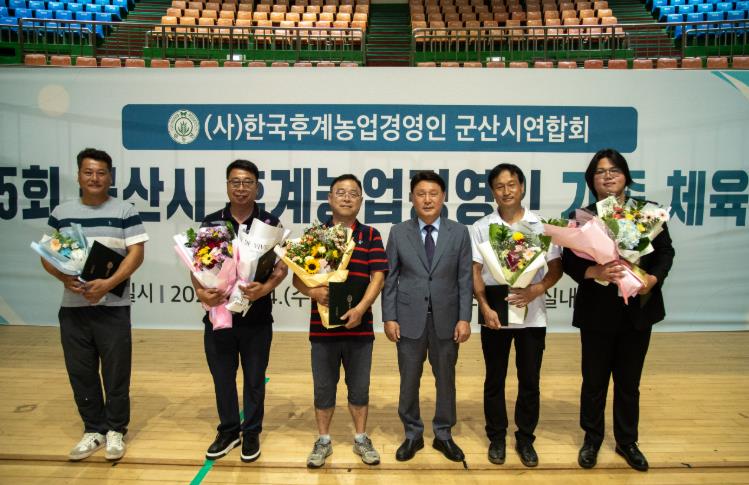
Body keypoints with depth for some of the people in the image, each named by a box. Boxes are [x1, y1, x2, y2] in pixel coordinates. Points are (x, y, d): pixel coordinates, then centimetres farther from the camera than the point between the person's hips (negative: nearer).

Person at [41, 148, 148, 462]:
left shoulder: (125, 212, -1)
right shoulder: (61, 213, 9)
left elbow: (136, 254, -6)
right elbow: (47, 254, 9)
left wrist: (108, 283, -19)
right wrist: (65, 278, -12)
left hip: (113, 306, -3)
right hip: (72, 307, 3)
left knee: (116, 371, 3)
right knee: (80, 371, 10)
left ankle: (115, 430, 19)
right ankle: (93, 429, 25)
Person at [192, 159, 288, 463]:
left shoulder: (270, 223, -1)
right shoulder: (210, 222, 4)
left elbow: (282, 266, -4)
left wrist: (266, 288, -23)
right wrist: (200, 291, -15)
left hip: (257, 316, -2)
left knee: (254, 378, 10)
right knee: (222, 377, 13)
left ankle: (251, 433, 27)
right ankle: (228, 431, 31)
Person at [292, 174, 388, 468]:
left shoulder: (371, 236, 2)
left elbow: (378, 277, -5)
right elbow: (297, 277, 1)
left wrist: (361, 308, -19)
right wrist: (313, 291, -20)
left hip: (359, 326, 0)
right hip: (322, 326, 0)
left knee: (359, 386, 12)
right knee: (323, 387, 11)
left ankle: (361, 439, 30)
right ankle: (323, 441, 28)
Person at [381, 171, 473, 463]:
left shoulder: (459, 233, 2)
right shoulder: (398, 233, 1)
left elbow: (465, 279, 0)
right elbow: (390, 278, 1)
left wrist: (464, 318, -6)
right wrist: (389, 317, -5)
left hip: (446, 318, 1)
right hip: (409, 318, 0)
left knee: (446, 379, 12)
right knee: (409, 380, 9)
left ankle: (443, 434, 30)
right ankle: (412, 434, 27)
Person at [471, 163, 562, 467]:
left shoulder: (542, 225, 0)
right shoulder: (481, 227, 0)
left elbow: (556, 268, 3)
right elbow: (475, 272, -2)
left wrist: (536, 289, -15)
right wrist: (485, 307, -13)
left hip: (532, 314, 1)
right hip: (494, 313, 0)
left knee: (530, 381, 10)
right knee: (494, 380, 10)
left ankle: (525, 439, 27)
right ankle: (497, 438, 26)